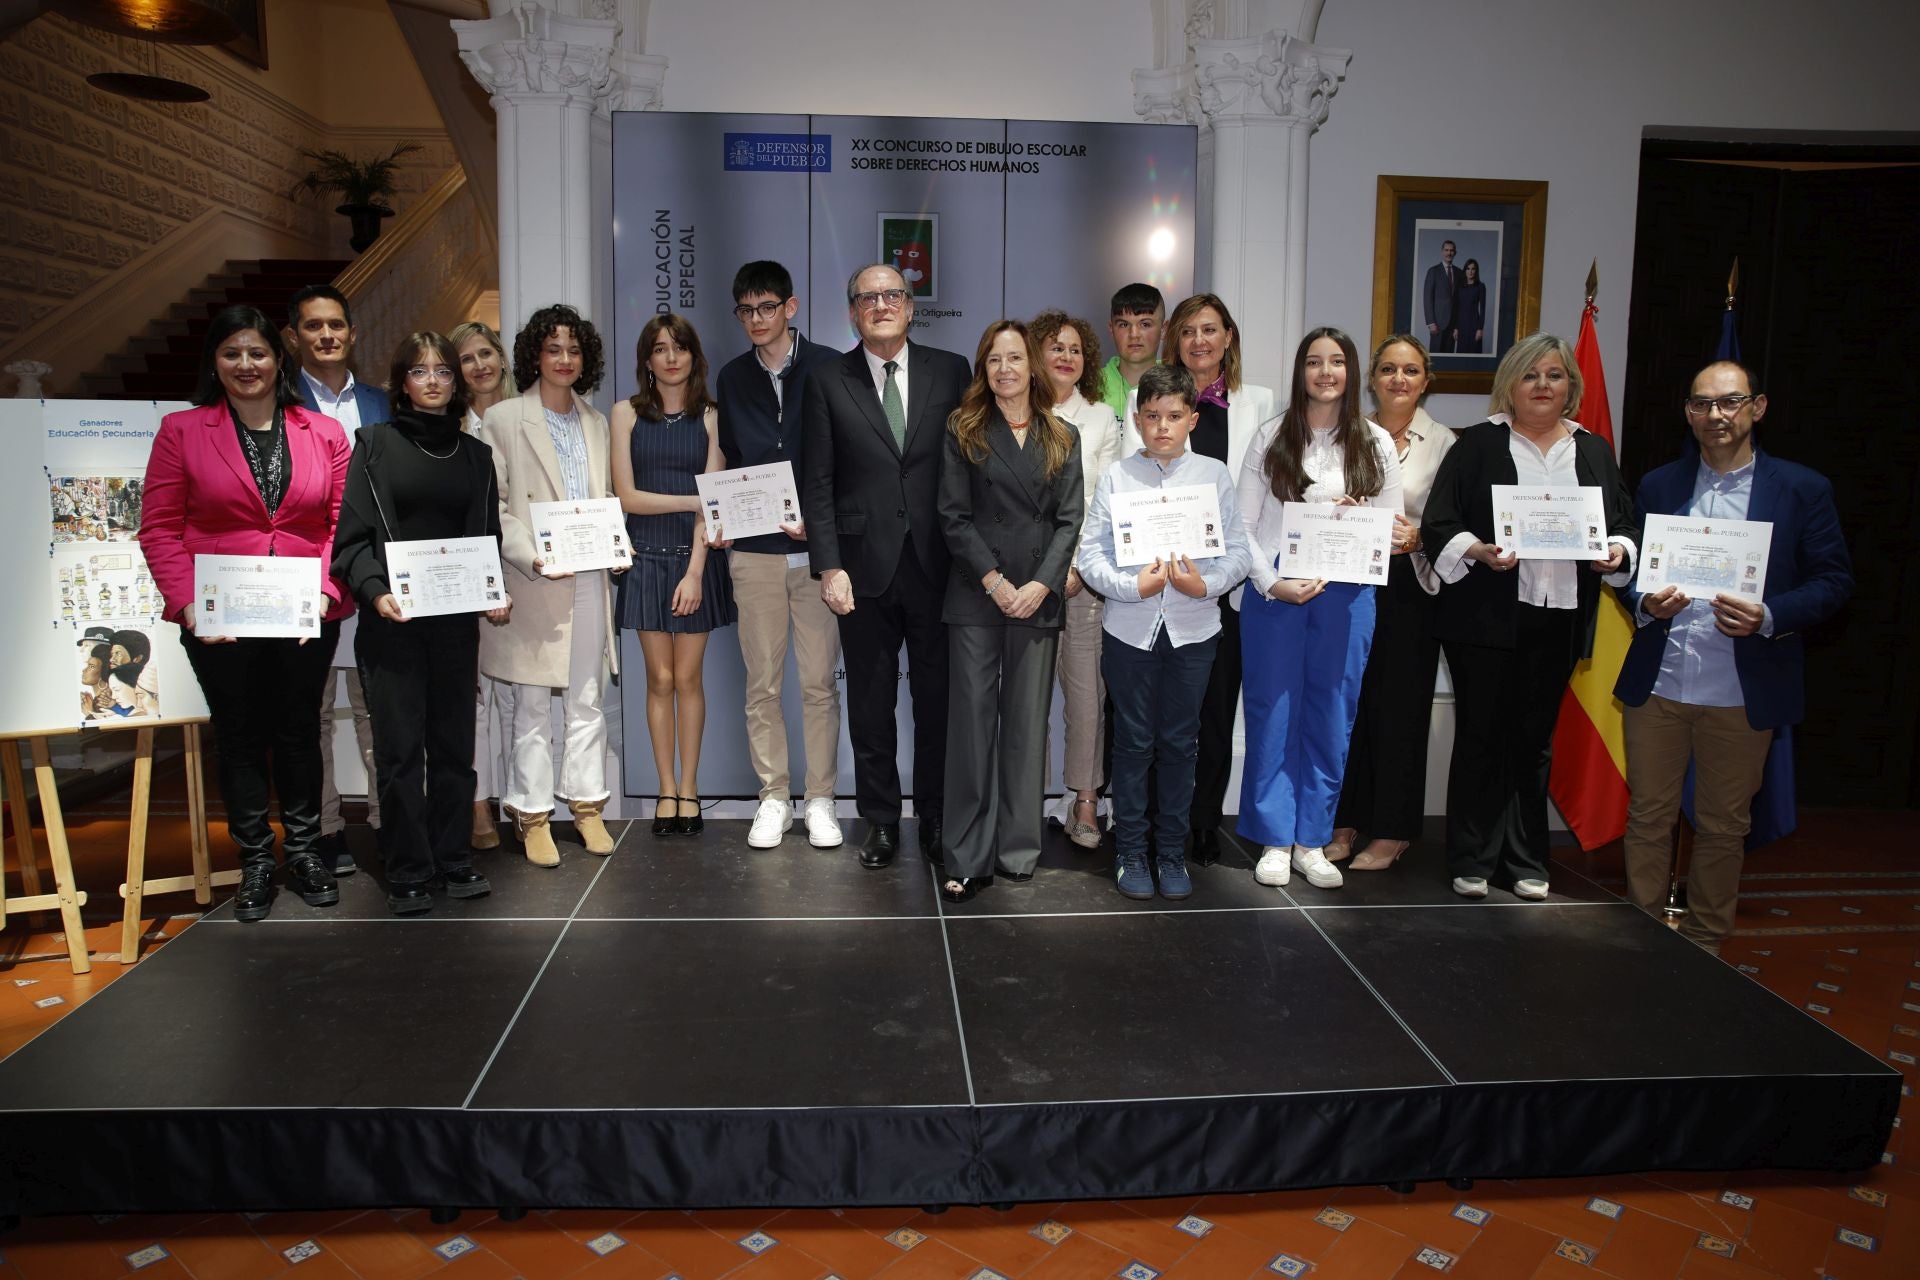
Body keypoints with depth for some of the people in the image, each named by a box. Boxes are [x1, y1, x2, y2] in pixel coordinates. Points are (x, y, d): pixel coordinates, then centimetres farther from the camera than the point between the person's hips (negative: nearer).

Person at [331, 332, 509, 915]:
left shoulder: (475, 454, 14)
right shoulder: (375, 443, 4)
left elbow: (488, 535, 16)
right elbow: (352, 534, -3)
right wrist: (375, 591, -18)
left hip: (456, 619, 3)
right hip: (392, 619, -3)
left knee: (454, 741, 6)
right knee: (400, 747, -1)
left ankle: (454, 859, 17)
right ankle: (407, 872, 8)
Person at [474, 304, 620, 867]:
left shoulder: (596, 423, 15)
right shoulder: (503, 420, -1)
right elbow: (491, 508, -5)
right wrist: (533, 557, -17)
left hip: (589, 581, 4)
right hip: (534, 586, -4)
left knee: (587, 700, 9)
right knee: (532, 705, 2)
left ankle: (586, 805, 20)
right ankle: (532, 815, 12)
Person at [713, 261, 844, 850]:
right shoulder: (732, 378, 12)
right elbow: (729, 461, 18)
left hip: (819, 546, -3)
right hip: (754, 551, 3)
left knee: (819, 683, 1)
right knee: (762, 684, 5)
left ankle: (821, 799, 13)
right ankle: (773, 798, 17)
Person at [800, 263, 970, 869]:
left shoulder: (951, 371, 6)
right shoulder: (828, 382, 5)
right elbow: (818, 483, 2)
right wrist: (828, 566, -7)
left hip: (936, 564, 0)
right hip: (865, 566, 0)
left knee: (938, 700, 7)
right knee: (870, 705, 8)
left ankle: (935, 819, 22)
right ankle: (881, 821, 22)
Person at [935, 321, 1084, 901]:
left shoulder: (1062, 439, 11)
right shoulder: (964, 432, 5)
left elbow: (1069, 520, 4)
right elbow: (954, 517, -1)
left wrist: (1040, 585, -10)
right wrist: (994, 581, -11)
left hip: (1038, 598, 2)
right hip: (976, 597, -2)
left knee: (1027, 723, 5)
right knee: (972, 720, -2)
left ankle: (1018, 848, 15)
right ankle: (966, 858, 4)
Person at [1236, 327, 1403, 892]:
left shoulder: (1375, 444, 8)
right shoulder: (1272, 437, 4)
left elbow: (1393, 528, 9)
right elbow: (1242, 524, 0)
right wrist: (1273, 583, -12)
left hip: (1346, 593, 1)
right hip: (1273, 589, -1)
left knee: (1331, 715, 5)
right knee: (1272, 712, 2)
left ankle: (1312, 840, 16)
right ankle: (1274, 840, 13)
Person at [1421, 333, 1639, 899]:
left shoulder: (1595, 452, 15)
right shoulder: (1478, 444, 3)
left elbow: (1625, 523, 16)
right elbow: (1438, 520, -3)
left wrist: (1617, 552, -5)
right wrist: (1477, 550, -20)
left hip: (1558, 619, 4)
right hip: (1485, 615, -3)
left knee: (1535, 739, 10)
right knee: (1480, 735, 1)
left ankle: (1525, 863, 19)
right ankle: (1472, 861, 11)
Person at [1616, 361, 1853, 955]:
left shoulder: (1803, 489, 1)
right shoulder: (1659, 485, 9)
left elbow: (1835, 580, -1)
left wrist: (1769, 617, -18)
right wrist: (1646, 604, -12)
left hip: (1742, 693, -2)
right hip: (1658, 683, 2)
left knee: (1723, 827, 10)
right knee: (1648, 816, 9)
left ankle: (1704, 943, 26)